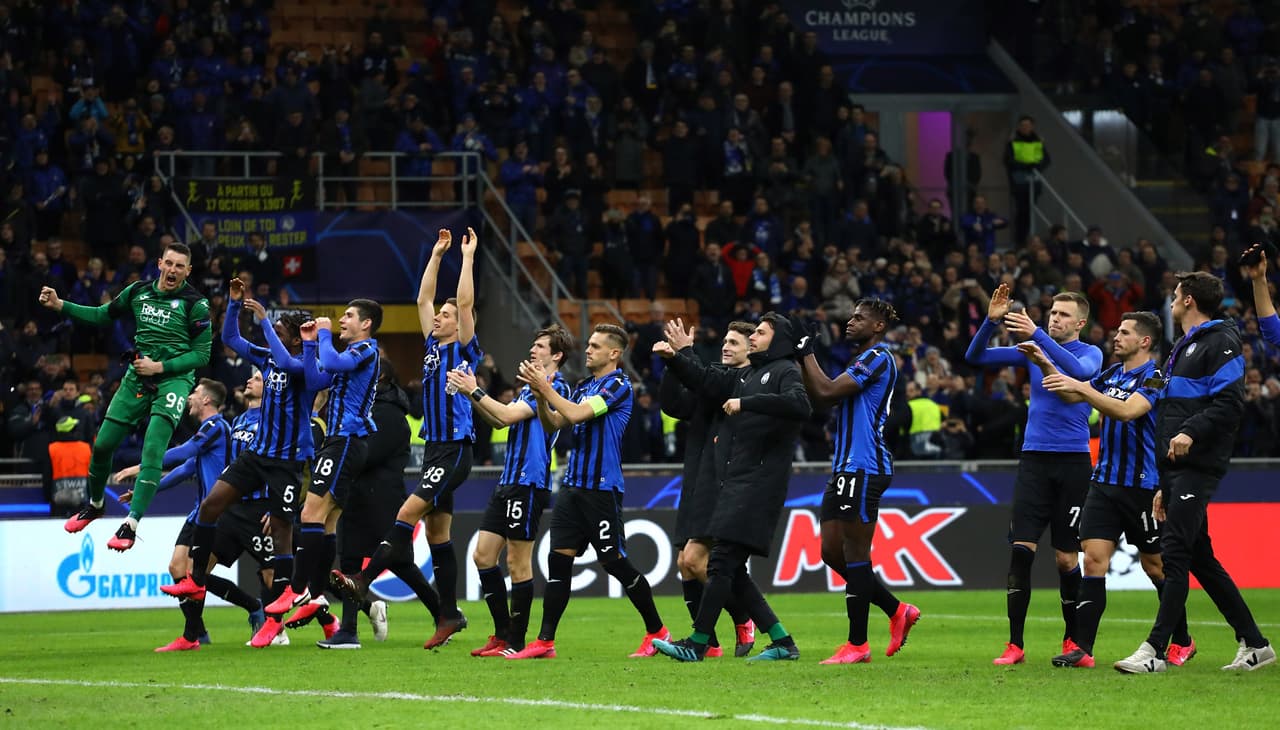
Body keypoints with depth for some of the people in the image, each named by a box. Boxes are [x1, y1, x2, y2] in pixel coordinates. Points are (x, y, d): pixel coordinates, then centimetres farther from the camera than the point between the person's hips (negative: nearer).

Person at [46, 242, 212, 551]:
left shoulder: (195, 304, -8)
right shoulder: (139, 292, 5)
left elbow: (202, 354, -7)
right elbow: (104, 315, 18)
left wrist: (160, 367, -15)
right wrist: (60, 305, 8)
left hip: (174, 378, -5)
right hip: (137, 377, 5)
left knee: (153, 448, -22)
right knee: (103, 444, 6)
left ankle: (131, 525, -23)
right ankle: (95, 504, 34)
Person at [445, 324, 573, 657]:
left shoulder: (555, 387, -10)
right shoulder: (531, 386, 20)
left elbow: (508, 415, -16)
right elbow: (499, 420, 20)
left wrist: (475, 391, -10)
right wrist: (473, 395, 9)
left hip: (529, 483, -10)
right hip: (509, 481, 10)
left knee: (518, 562, -5)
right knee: (483, 555, 7)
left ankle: (515, 642, 1)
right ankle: (502, 636, 13)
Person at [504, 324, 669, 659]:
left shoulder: (619, 384, -8)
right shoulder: (584, 386, 16)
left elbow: (577, 414, -18)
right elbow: (552, 424, 14)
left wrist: (546, 389, -12)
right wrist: (539, 394, -1)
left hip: (602, 487, -8)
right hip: (573, 484, 8)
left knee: (614, 561, -4)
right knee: (559, 558, 0)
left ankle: (657, 632, 10)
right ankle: (545, 642, 0)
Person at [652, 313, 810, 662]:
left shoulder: (785, 372, -3)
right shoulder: (746, 376, 22)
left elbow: (799, 405, -21)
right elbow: (705, 382, 24)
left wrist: (747, 403, -22)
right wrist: (678, 357, 11)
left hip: (759, 484, -9)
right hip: (736, 484, 9)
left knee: (722, 564, -11)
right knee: (732, 571, 6)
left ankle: (697, 644, -9)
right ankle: (782, 642, 9)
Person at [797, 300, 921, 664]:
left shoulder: (878, 358, -9)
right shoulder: (861, 361, 21)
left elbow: (827, 391, -16)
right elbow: (818, 400, 20)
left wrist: (807, 353, -6)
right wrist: (800, 361, 12)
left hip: (864, 468, -10)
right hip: (846, 468, 10)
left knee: (855, 554, -7)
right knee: (832, 552, 9)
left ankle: (857, 644, -3)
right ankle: (897, 611, 17)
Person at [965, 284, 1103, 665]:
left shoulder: (1090, 354, 1)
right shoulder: (1033, 350, 12)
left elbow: (1079, 371, -23)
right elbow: (975, 357, 8)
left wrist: (1036, 334, -28)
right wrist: (991, 321, -8)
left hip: (1073, 462, -3)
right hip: (1033, 459, 3)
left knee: (1066, 556, 0)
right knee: (1021, 548, -8)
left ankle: (1073, 639, 17)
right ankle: (1014, 645, -6)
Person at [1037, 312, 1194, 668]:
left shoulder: (1154, 378, -11)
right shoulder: (1113, 374, 12)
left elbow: (1126, 410, -27)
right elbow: (1071, 395, 16)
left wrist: (1081, 387, -31)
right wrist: (1047, 366, 0)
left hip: (1142, 486, -6)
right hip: (1104, 482, 6)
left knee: (1155, 565, 5)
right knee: (1094, 559, -5)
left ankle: (1182, 642, 21)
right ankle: (1083, 648, -9)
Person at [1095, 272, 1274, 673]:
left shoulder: (1220, 342, -6)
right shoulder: (1184, 348, 25)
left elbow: (1229, 401, -18)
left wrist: (1191, 432, -31)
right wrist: (1165, 486, 26)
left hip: (1198, 468, -10)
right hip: (1177, 470, 10)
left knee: (1175, 553, -12)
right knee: (1200, 558, 9)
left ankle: (1156, 649, -13)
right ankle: (1254, 644, 13)